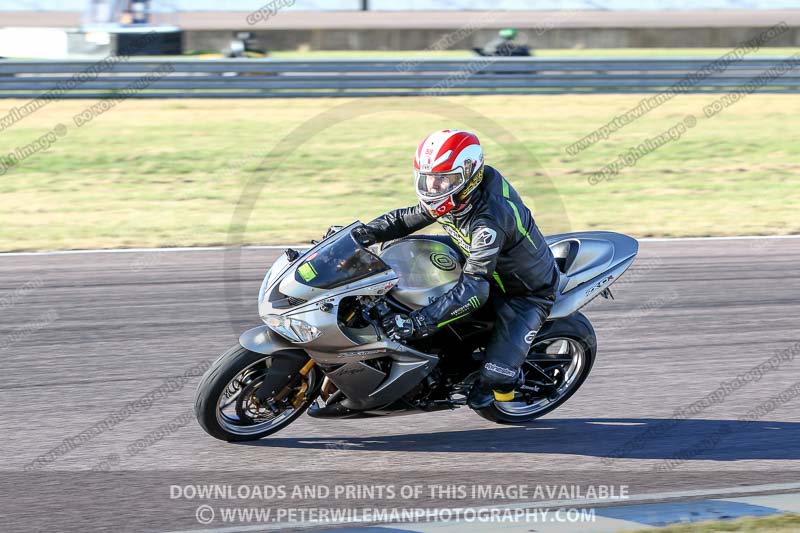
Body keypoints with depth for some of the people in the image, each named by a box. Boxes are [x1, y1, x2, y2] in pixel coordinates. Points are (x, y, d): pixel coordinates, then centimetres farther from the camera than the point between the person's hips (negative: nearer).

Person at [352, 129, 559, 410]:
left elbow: (473, 290, -43)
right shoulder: (454, 196, -12)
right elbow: (406, 218, 2)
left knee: (489, 387, -18)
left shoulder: (490, 219, -38)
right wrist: (364, 233, -17)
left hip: (527, 292, -9)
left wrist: (416, 322, -48)